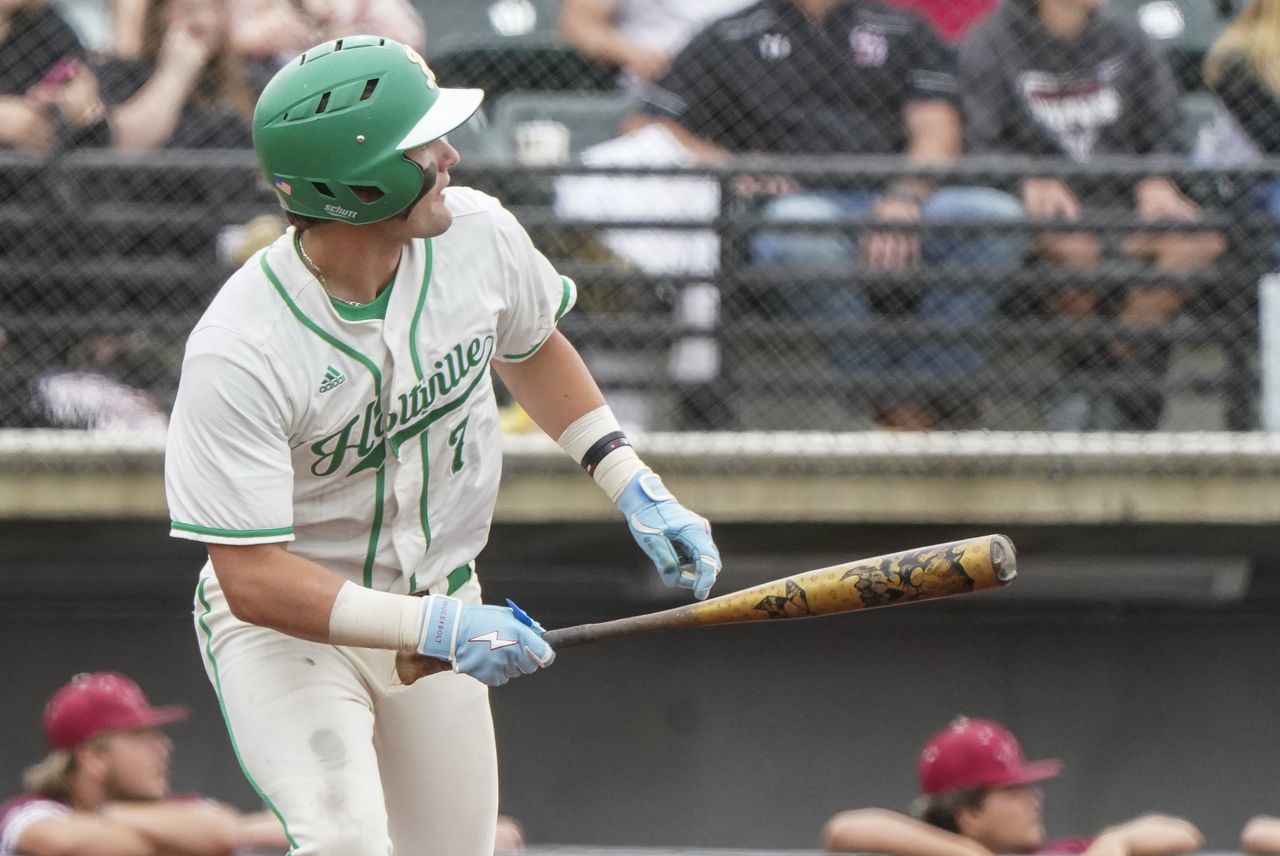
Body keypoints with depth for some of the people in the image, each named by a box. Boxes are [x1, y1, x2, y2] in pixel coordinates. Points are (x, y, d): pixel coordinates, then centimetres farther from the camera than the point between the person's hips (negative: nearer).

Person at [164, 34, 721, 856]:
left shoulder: (478, 234, -14)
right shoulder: (237, 352, -30)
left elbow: (531, 348, 11)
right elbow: (254, 579, -29)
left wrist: (634, 487, 3)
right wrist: (435, 629, -36)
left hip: (442, 601, 6)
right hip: (285, 622, -6)